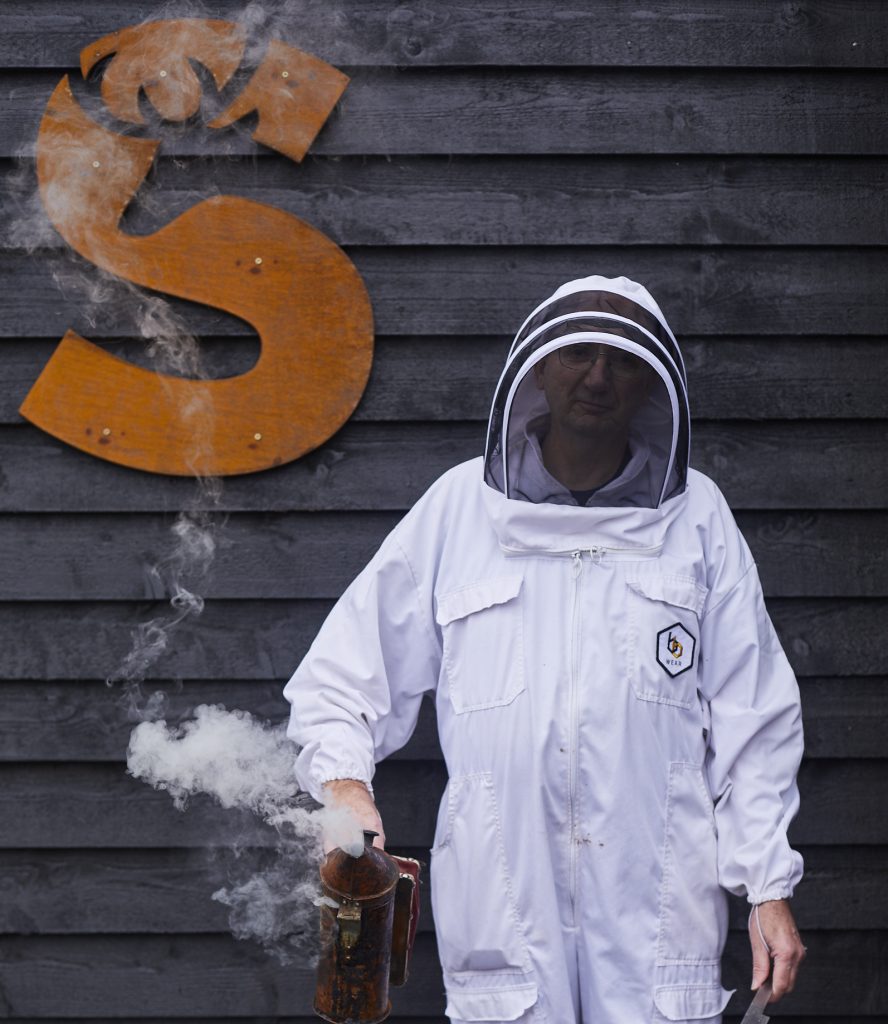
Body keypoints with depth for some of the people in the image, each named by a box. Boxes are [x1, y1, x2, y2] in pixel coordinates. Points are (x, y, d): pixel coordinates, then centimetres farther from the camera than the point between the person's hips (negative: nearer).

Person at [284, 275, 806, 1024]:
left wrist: (769, 886, 2)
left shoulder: (696, 516, 7)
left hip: (658, 901, 1)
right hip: (502, 900, 0)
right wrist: (343, 780, -10)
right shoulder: (458, 506, 5)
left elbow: (752, 721, 7)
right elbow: (340, 681, 8)